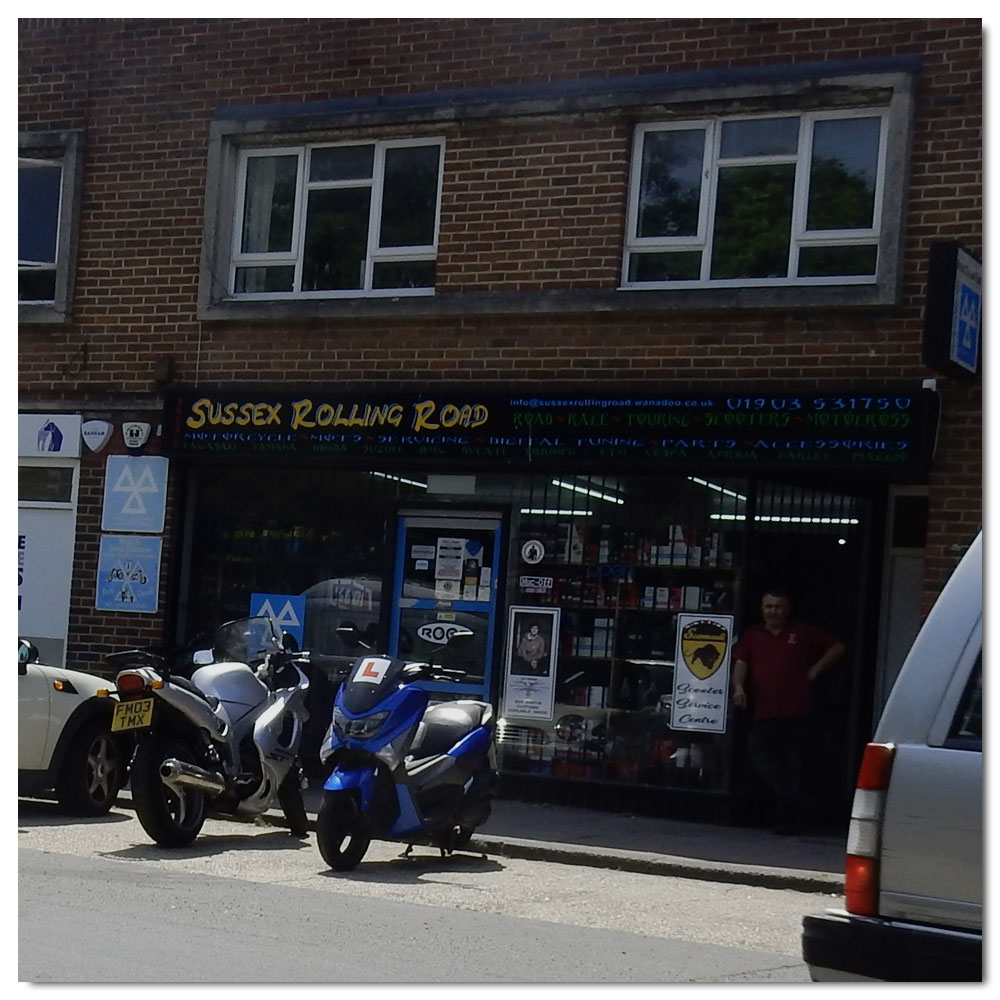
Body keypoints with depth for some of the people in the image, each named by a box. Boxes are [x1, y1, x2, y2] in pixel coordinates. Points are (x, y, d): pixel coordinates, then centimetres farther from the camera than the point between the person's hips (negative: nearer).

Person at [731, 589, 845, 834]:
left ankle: (787, 820, 5)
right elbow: (740, 664, 4)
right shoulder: (752, 635, 14)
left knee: (794, 766, -2)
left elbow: (838, 648, 14)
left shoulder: (803, 633, 9)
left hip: (796, 714, -2)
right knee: (759, 757, -17)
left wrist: (815, 670, 5)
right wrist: (739, 687, -15)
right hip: (764, 713, 2)